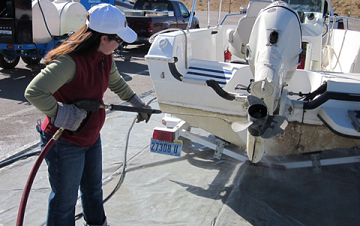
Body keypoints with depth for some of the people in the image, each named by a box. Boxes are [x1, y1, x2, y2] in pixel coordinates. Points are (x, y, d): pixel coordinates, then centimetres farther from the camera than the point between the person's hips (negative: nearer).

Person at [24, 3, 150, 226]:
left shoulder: (105, 57, -2)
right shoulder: (69, 61, -31)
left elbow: (116, 82, 18)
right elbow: (34, 92, -35)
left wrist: (137, 102, 24)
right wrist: (59, 114, -29)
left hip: (91, 137, 9)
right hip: (65, 144, -9)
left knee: (93, 189, 28)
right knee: (65, 199, 10)